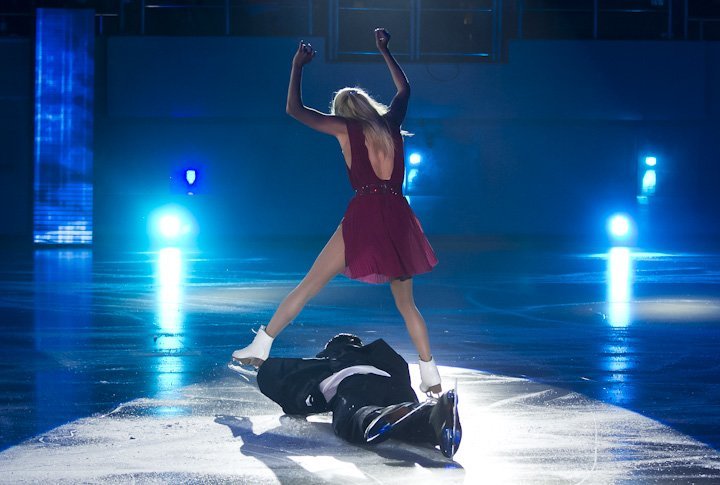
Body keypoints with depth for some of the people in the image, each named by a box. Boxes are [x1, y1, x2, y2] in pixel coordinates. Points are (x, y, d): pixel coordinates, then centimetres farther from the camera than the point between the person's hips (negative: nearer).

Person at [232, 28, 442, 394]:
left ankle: (261, 347, 4)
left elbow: (294, 109, 13)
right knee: (406, 303, 11)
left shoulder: (345, 127, 6)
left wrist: (297, 67, 22)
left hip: (364, 216, -3)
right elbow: (404, 88, 35)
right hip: (399, 217, 4)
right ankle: (431, 377, 5)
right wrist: (384, 51, 44)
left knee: (309, 285, 3)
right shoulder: (391, 122, 15)